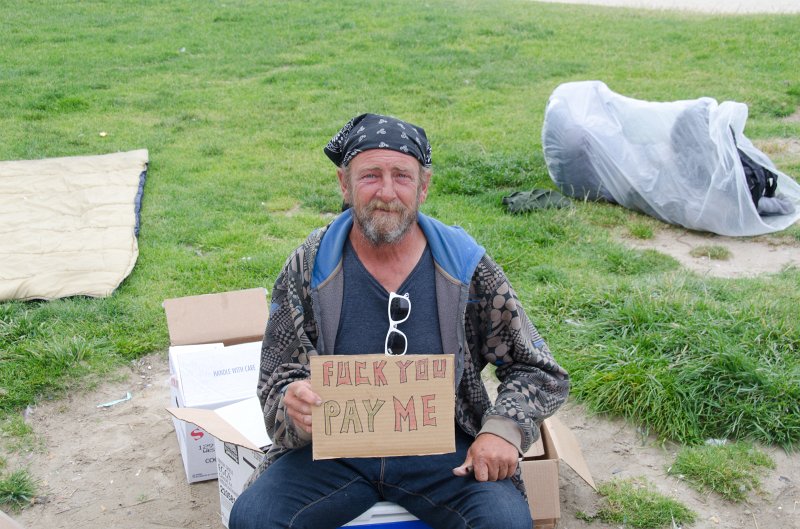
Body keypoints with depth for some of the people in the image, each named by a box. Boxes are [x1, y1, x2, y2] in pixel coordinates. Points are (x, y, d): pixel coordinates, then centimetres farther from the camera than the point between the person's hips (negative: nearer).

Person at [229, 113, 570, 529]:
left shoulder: (465, 266, -4)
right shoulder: (307, 270, -4)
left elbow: (540, 371, 5)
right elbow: (277, 383, 1)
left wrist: (504, 429, -14)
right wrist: (293, 406, -24)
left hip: (443, 448, 0)